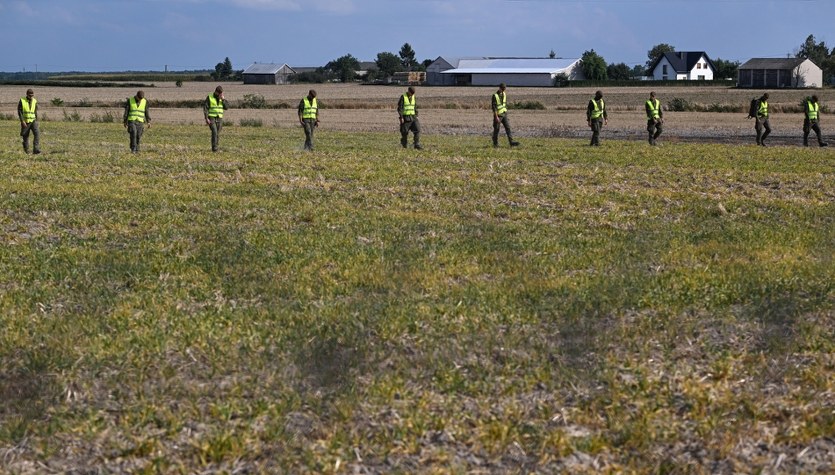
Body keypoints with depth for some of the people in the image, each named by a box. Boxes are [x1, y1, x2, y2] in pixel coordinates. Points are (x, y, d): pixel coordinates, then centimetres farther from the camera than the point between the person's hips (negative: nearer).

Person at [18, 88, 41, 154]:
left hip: (33, 121, 2)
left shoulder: (34, 101, 6)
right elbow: (19, 111, -9)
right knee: (25, 137, 4)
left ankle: (36, 149, -27)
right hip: (25, 122, -2)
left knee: (37, 133, -20)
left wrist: (36, 121, 13)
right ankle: (26, 151, 20)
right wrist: (22, 121, -18)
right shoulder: (22, 101, -5)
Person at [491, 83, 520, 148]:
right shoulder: (495, 96, -15)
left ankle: (511, 142, -9)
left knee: (508, 128, -4)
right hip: (498, 115, -6)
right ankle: (495, 143, 14)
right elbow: (494, 107, -18)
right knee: (496, 129, 3)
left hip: (504, 114, 6)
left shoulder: (504, 94, 6)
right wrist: (496, 117, -22)